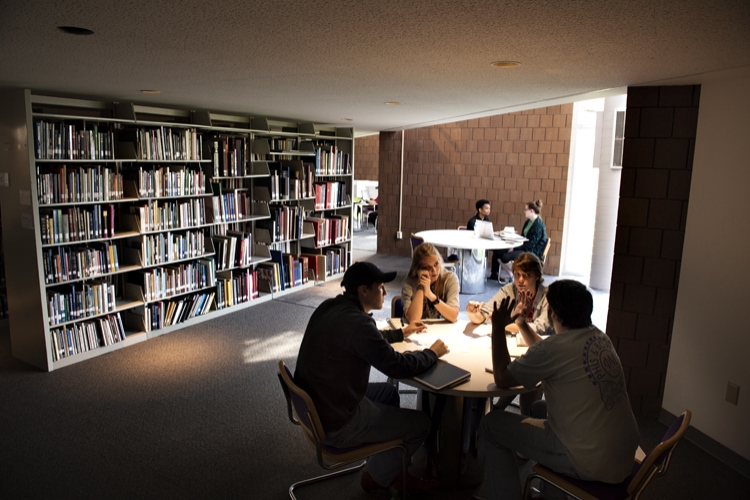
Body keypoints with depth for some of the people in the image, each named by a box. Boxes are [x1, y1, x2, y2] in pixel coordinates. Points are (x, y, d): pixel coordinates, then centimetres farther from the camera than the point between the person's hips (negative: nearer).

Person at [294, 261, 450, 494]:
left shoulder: (330, 307, 1)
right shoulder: (356, 321, -28)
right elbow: (398, 367, -21)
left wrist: (402, 332, 25)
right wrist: (432, 353, -3)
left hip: (314, 405, 9)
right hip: (337, 424, -9)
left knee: (389, 392, 25)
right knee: (420, 423, 6)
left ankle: (390, 472, 33)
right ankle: (378, 475, 29)